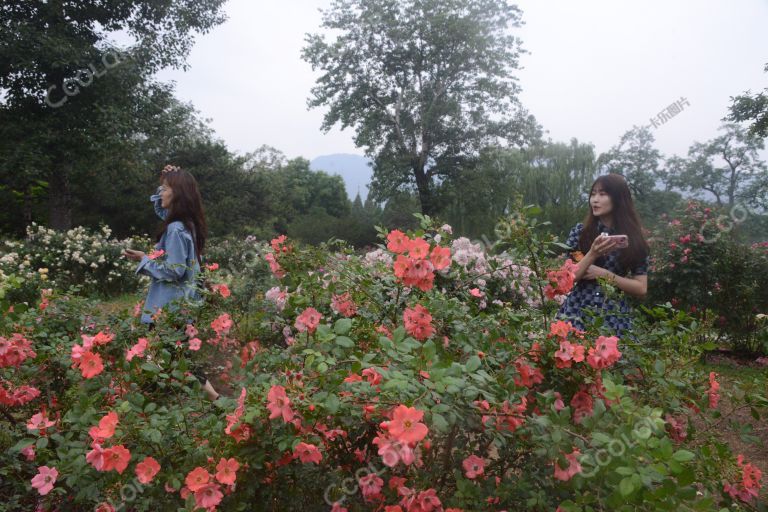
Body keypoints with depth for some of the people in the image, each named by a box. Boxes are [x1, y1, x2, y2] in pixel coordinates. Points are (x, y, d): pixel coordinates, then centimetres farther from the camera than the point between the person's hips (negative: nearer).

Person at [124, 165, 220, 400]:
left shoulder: (175, 229, -21)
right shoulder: (187, 223, 6)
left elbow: (173, 271, -22)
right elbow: (161, 208, 26)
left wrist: (145, 259, -11)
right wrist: (165, 182, 11)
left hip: (169, 309, -9)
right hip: (181, 305, 9)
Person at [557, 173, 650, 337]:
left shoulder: (632, 238, 2)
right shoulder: (580, 231, 2)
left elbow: (641, 289, 1)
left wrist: (604, 274, -9)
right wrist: (592, 254, -17)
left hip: (615, 317, 0)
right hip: (577, 312, 0)